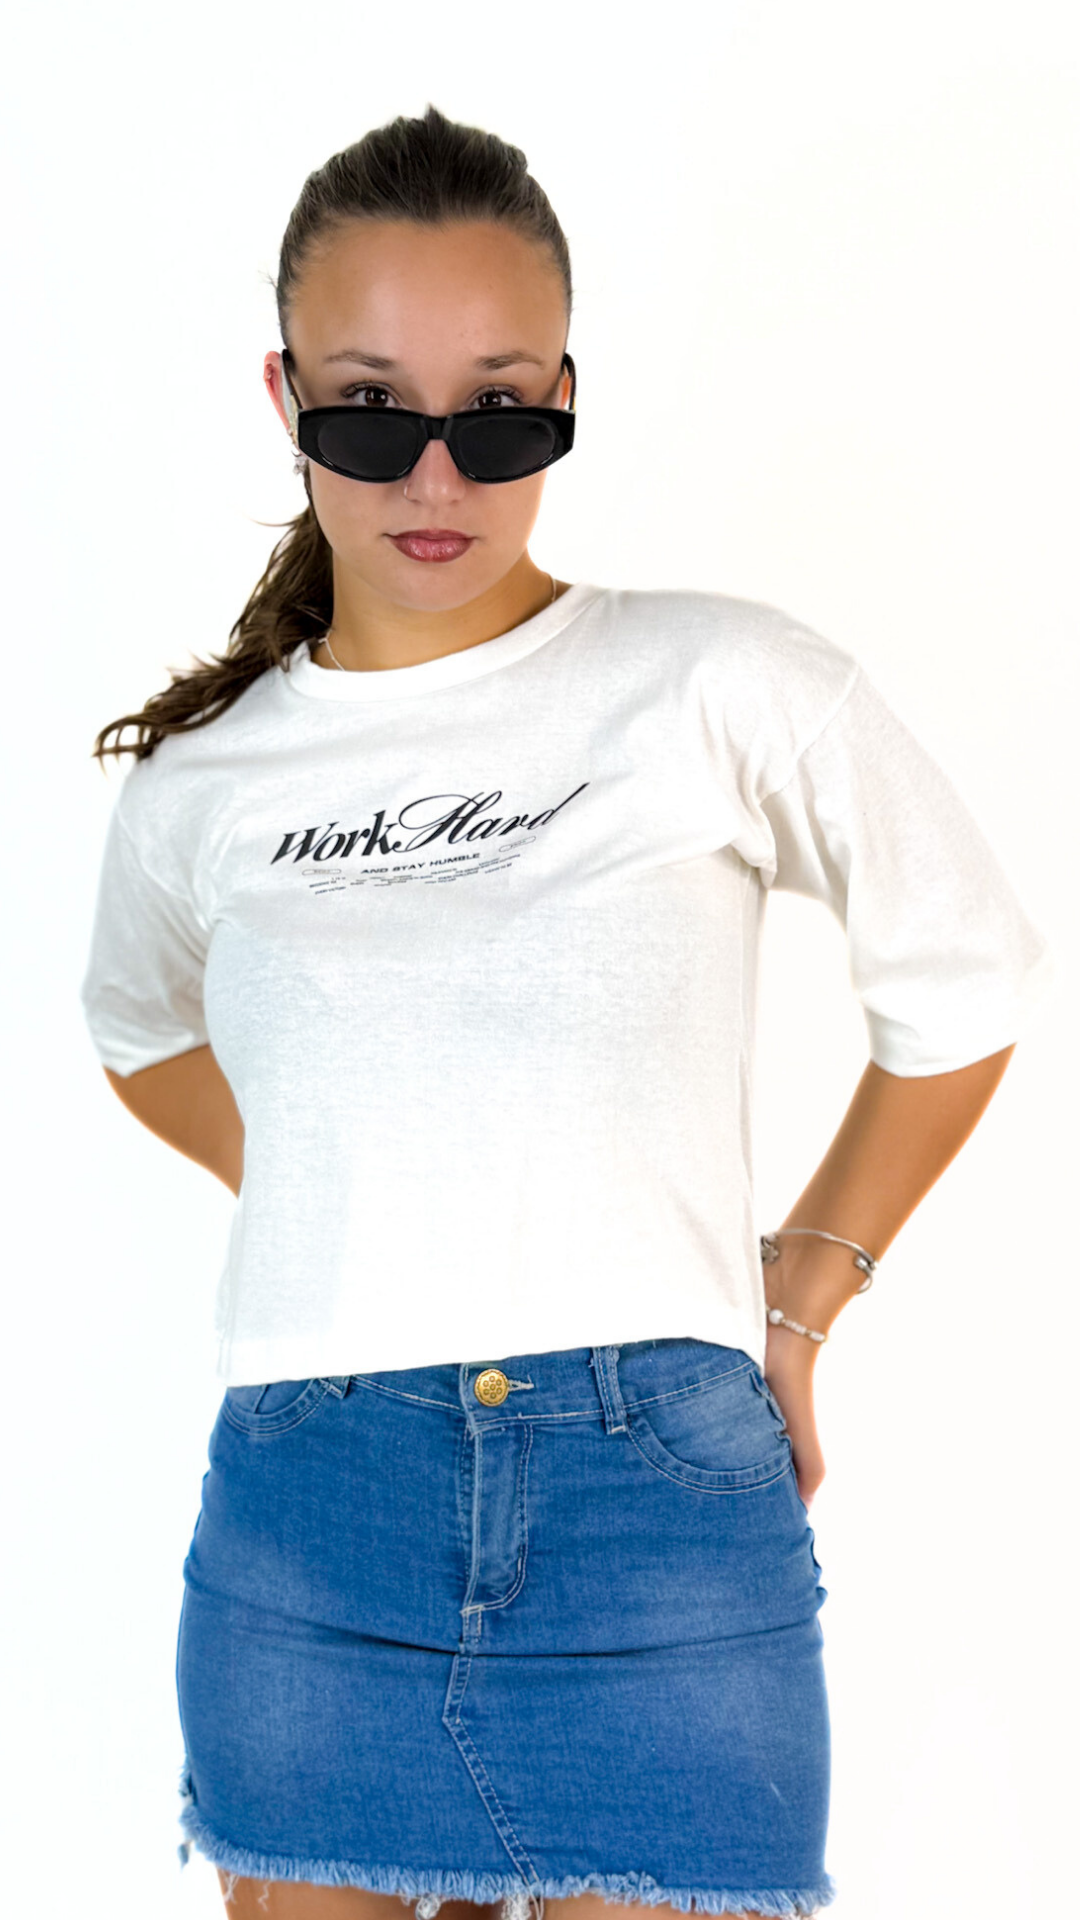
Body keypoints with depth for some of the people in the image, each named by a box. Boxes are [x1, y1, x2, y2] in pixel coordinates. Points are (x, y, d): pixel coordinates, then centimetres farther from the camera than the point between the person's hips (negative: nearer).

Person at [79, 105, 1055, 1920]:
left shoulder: (727, 691, -1)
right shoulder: (201, 782, 8)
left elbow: (966, 989, 11)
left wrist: (798, 1294, 9)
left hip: (661, 1502, -2)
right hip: (304, 1516, 3)